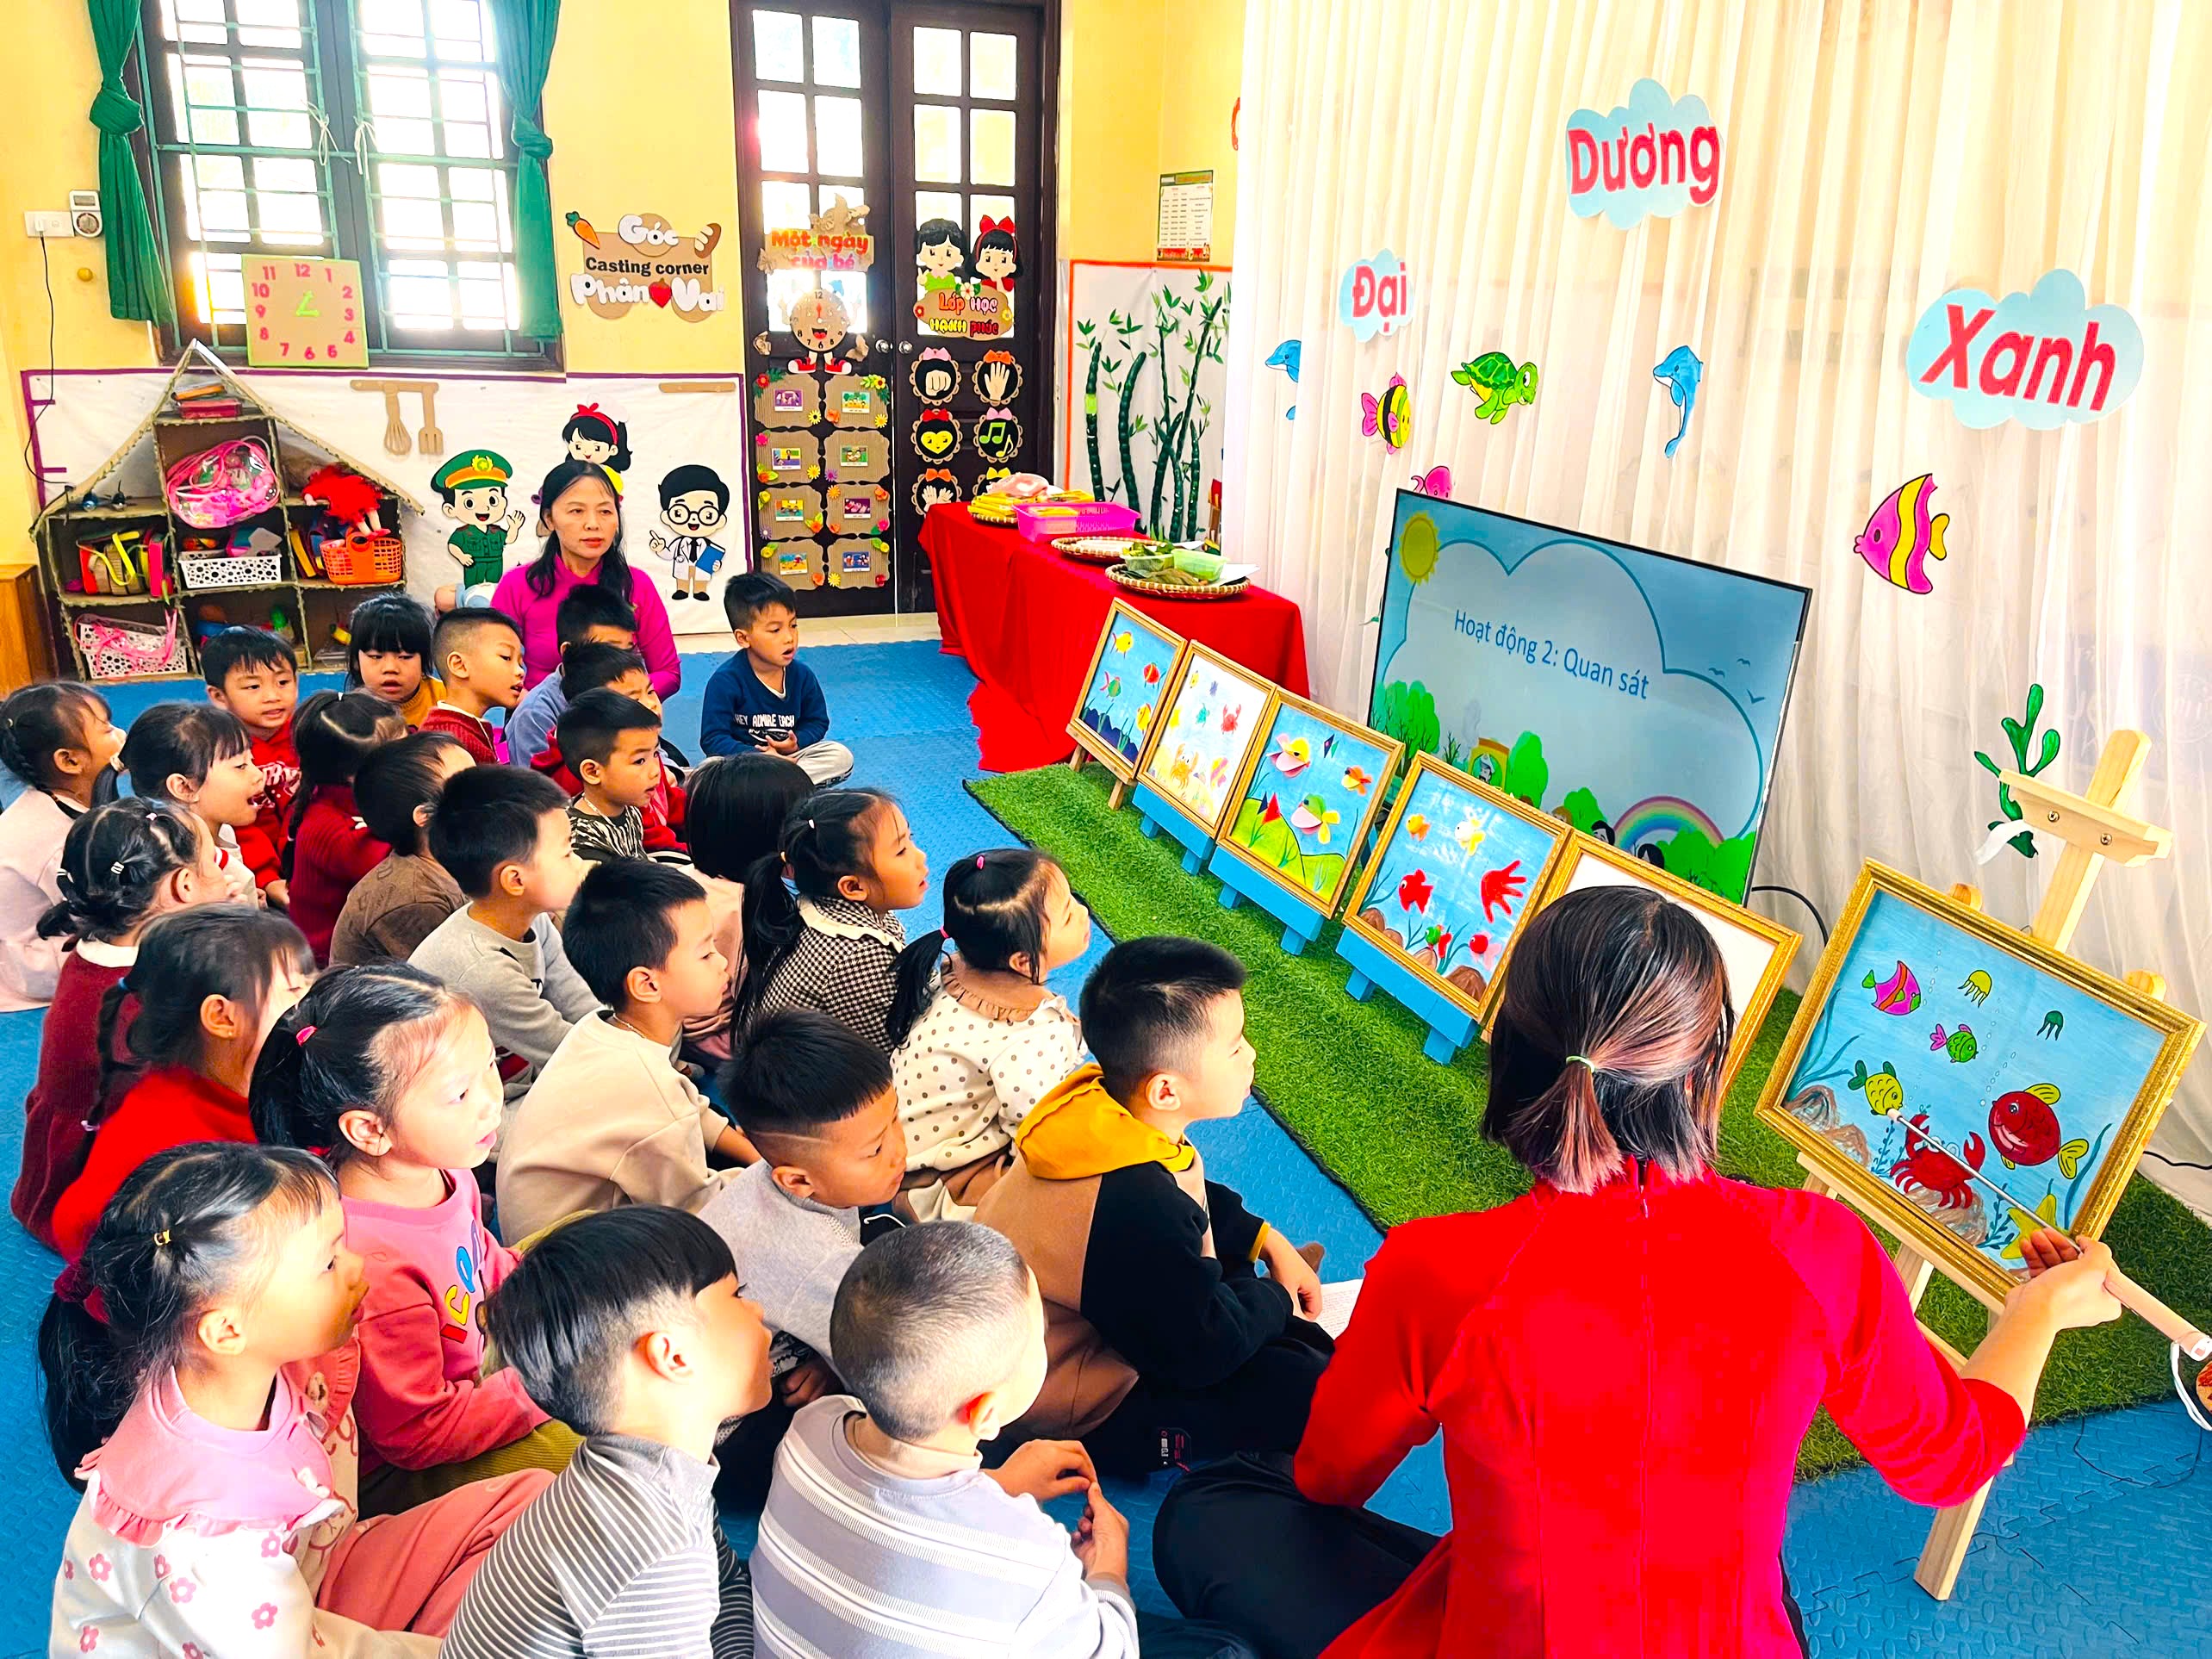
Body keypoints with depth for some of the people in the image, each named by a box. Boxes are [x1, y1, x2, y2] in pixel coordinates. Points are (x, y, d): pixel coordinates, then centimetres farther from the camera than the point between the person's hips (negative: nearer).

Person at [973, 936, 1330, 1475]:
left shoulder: (1102, 1102, -13)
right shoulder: (1141, 1213, -40)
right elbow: (1202, 1350, -22)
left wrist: (1265, 1239, 4)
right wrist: (1276, 1299, -5)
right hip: (1074, 1409, -9)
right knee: (1316, 1391, -14)